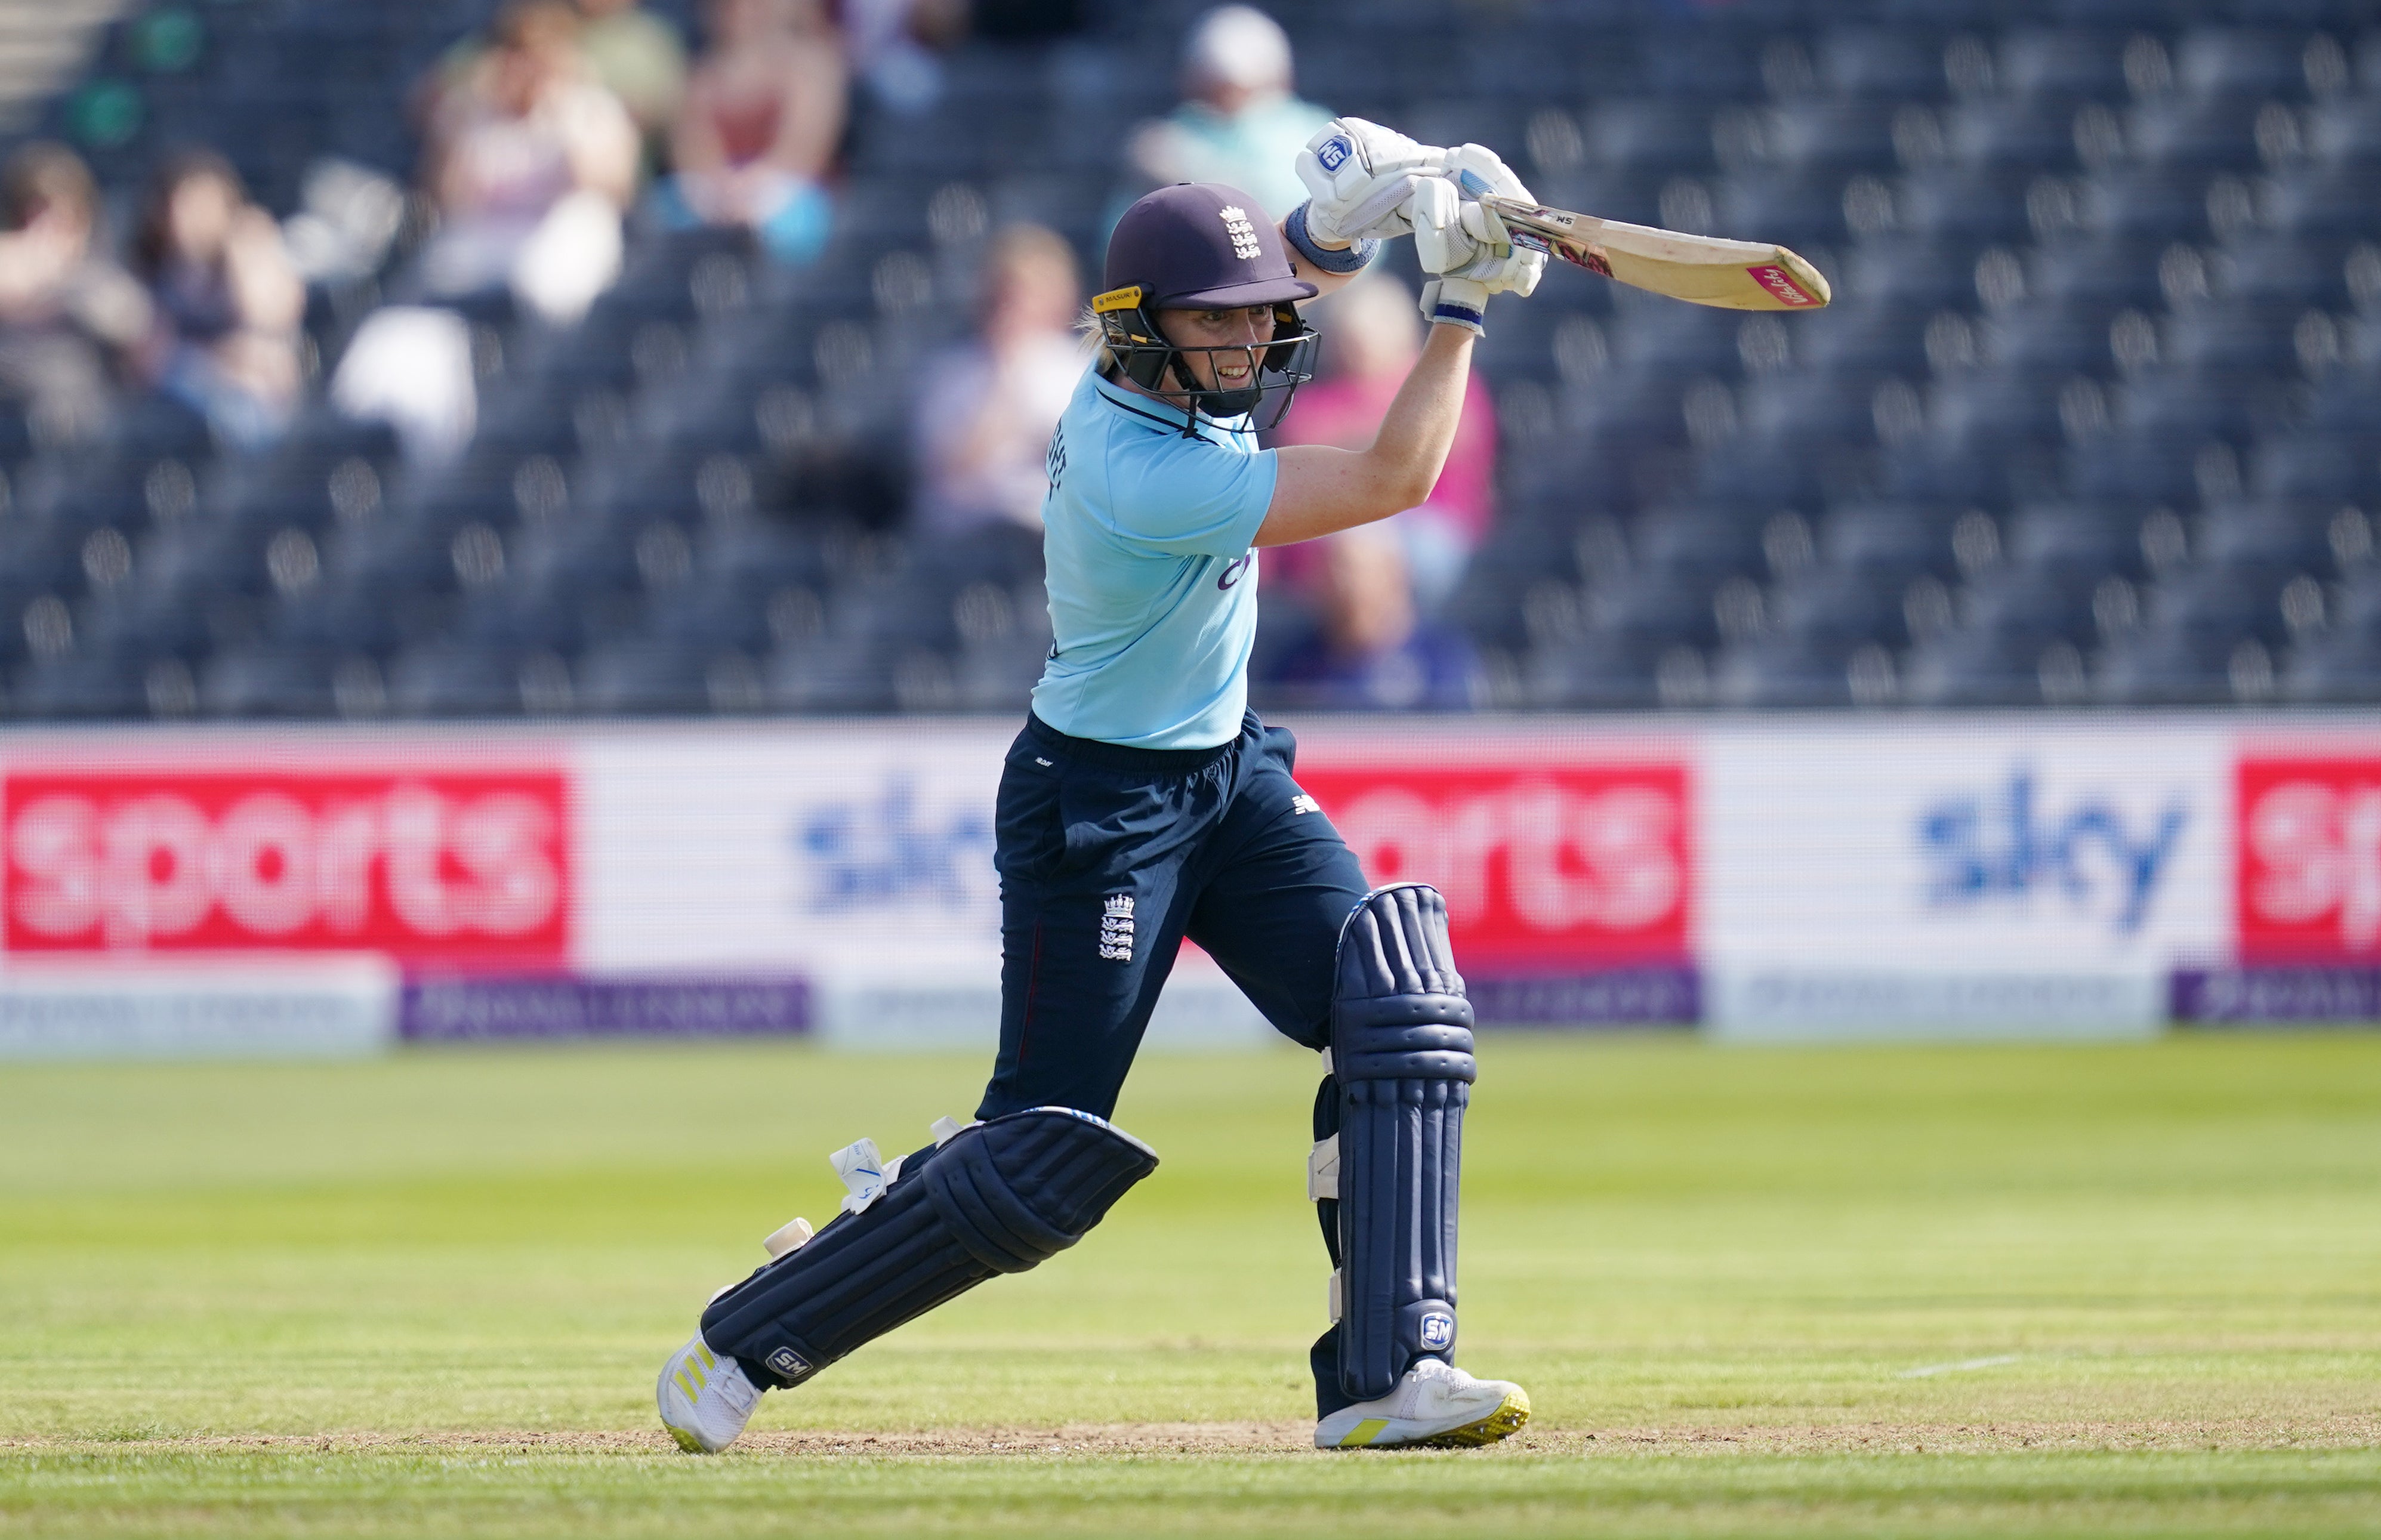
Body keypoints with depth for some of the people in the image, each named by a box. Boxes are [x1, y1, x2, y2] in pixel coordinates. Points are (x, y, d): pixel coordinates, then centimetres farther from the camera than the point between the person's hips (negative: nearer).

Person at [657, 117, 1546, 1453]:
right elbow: (1394, 481, -28)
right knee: (1047, 1158, -5)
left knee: (1398, 1005, -10)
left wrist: (1344, 221, -10)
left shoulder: (1152, 380, -6)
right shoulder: (1142, 474, -30)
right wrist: (1462, 304, -21)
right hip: (1101, 805, -9)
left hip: (1230, 774, 9)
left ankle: (1387, 1374, -13)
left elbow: (1282, 278, 14)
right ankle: (744, 1345, 11)